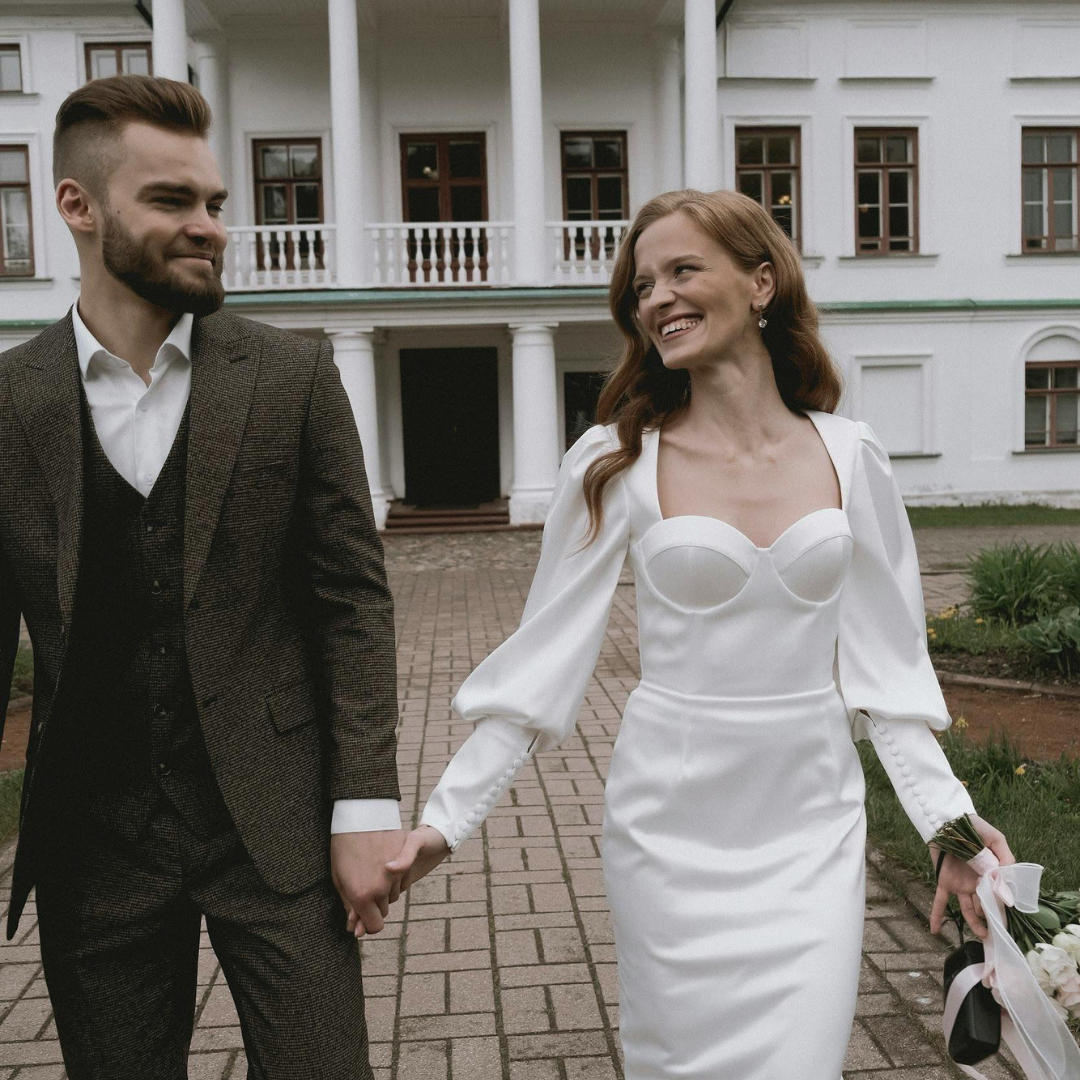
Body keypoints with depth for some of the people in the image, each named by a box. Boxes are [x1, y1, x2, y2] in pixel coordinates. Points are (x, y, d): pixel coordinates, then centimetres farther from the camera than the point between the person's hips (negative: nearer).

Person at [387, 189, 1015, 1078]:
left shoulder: (848, 456, -1)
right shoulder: (618, 464, -7)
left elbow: (881, 661, 4)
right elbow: (541, 659, -5)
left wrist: (947, 818, -2)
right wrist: (446, 820, -8)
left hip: (814, 828, 2)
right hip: (674, 828, -1)